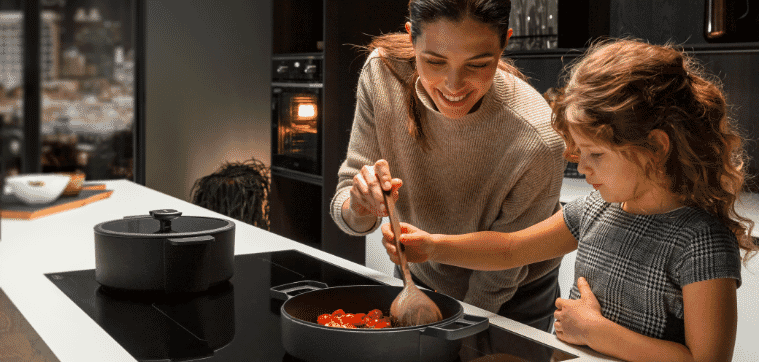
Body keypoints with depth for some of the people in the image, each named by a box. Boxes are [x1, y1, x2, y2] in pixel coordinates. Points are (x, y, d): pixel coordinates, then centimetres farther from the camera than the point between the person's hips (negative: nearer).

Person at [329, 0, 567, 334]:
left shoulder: (536, 141, -35)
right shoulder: (384, 72, -25)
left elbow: (498, 277, -22)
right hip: (418, 278, 4)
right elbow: (347, 212, -18)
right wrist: (359, 208, -38)